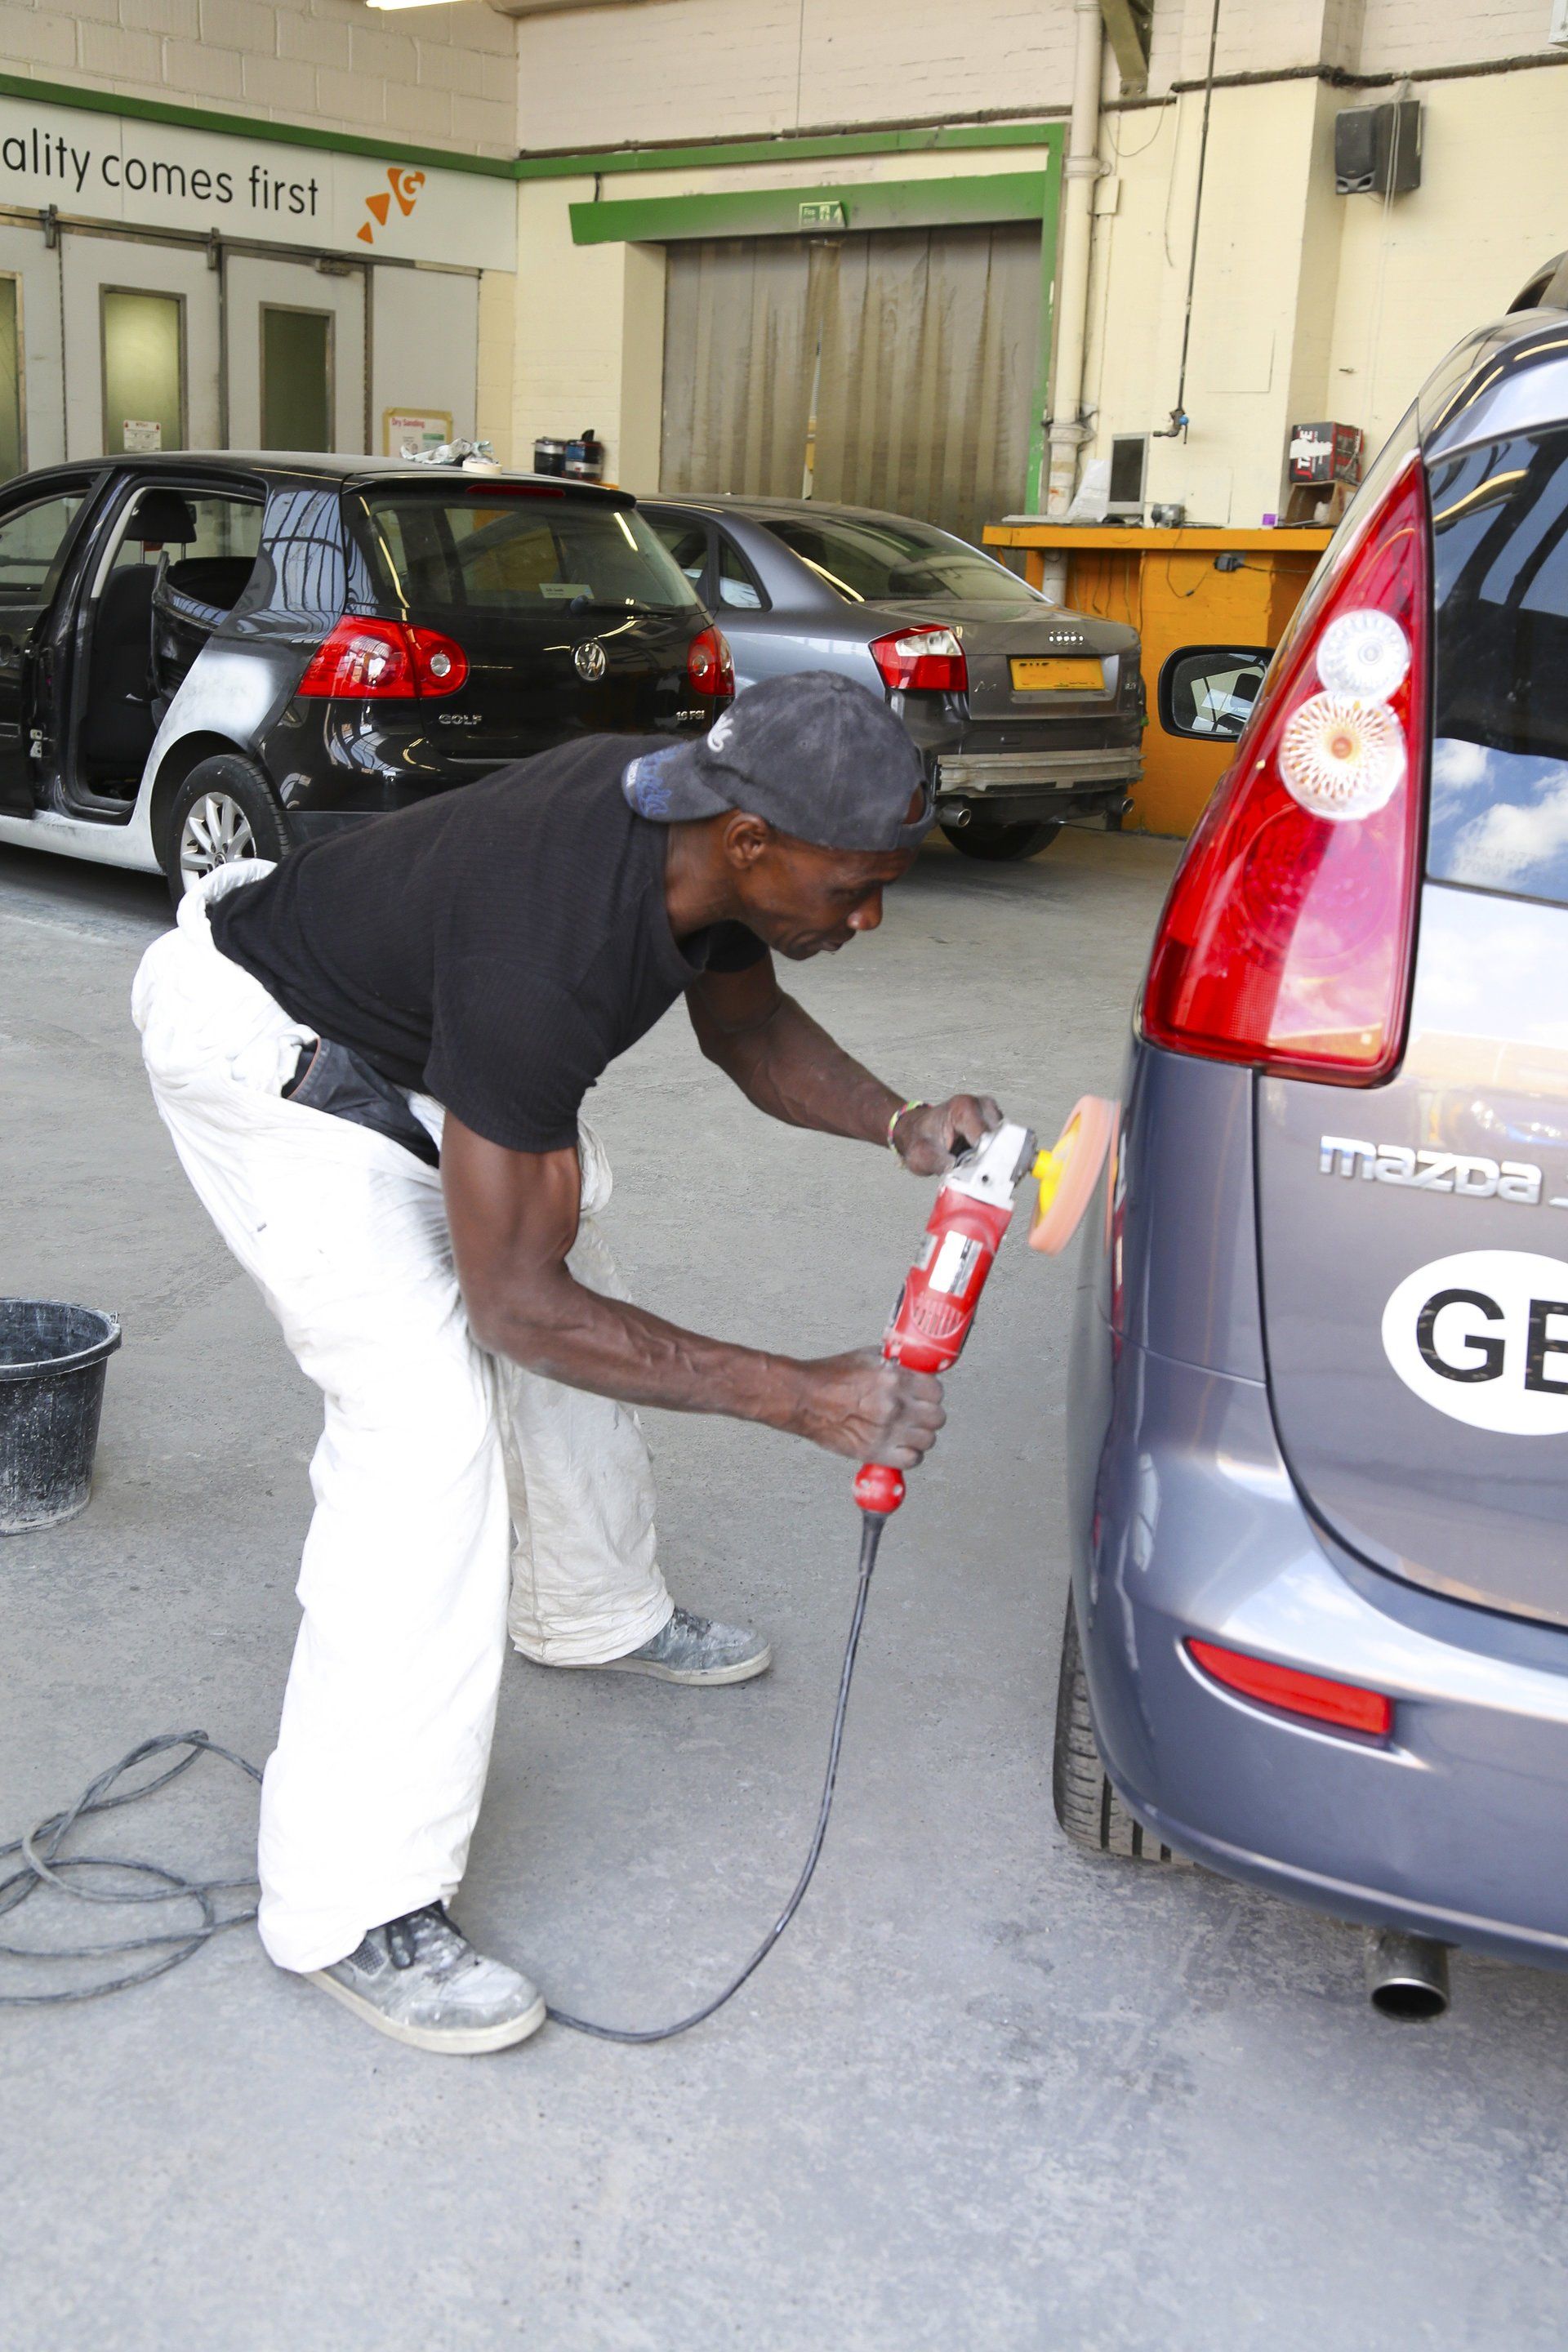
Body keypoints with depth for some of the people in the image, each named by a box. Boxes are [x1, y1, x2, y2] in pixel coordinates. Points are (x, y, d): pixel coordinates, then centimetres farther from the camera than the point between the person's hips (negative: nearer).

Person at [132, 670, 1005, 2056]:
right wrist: (808, 1400, -33)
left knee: (585, 1310, 19)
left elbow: (748, 1025, 5)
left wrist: (898, 1126, -14)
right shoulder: (544, 964, -40)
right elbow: (514, 1302, -31)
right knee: (426, 1423, -19)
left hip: (422, 1022, 9)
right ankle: (356, 1908, -11)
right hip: (264, 1045, -9)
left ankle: (592, 1611, 45)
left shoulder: (708, 825, -16)